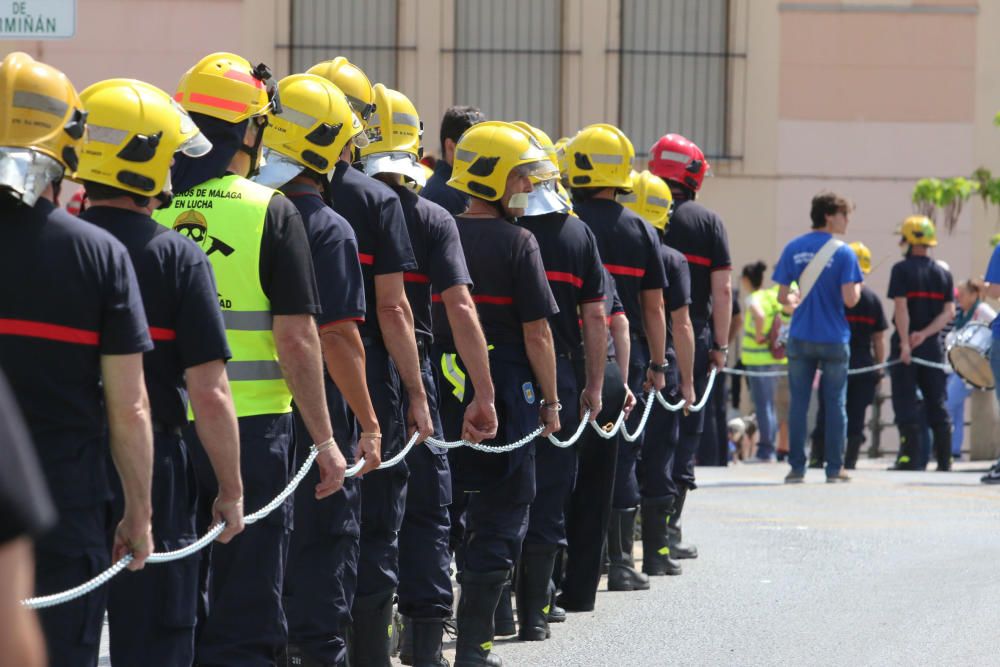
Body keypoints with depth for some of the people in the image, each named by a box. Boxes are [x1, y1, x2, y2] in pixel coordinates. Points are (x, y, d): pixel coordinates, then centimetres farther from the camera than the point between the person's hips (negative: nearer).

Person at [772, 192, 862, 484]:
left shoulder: (793, 249, 2)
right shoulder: (843, 253, -8)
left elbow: (782, 297, 3)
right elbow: (849, 299, -14)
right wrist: (858, 288, 8)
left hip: (800, 339, 2)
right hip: (834, 339, -2)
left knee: (799, 404, 6)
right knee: (835, 404, 6)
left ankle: (796, 468, 6)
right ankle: (834, 468, 8)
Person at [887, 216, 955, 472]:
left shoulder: (902, 269, -7)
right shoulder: (943, 273, 9)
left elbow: (901, 306, -16)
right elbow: (949, 312, 1)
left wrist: (905, 342, -18)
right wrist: (925, 334, -7)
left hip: (907, 344, -5)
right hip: (934, 345, 5)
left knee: (905, 402, -1)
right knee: (937, 403, 9)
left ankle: (910, 457, -7)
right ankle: (944, 459, 8)